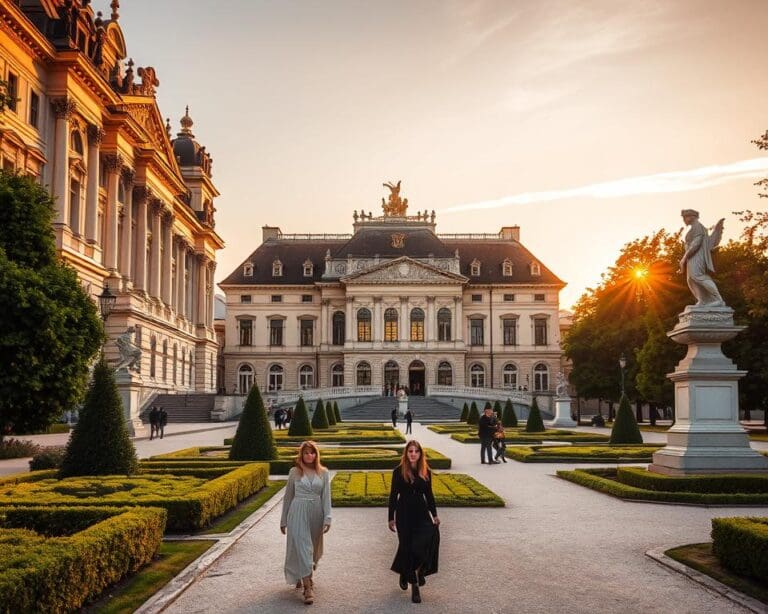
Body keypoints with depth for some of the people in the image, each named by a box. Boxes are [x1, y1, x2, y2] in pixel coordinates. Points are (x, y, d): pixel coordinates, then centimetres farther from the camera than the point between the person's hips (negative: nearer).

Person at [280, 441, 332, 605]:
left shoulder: (323, 473, 3)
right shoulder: (294, 472, 2)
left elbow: (326, 497, 1)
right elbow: (288, 496, 8)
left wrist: (327, 518, -9)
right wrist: (283, 520, 10)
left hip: (316, 513, 2)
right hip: (298, 513, -2)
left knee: (312, 548, 13)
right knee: (302, 546, -9)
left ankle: (303, 576, 38)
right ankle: (308, 587, -11)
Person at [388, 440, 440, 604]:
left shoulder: (426, 472, 2)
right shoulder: (399, 471, -6)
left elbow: (429, 494, 10)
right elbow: (393, 495, -2)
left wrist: (434, 515, 4)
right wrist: (391, 518, -3)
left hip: (421, 512, 2)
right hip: (404, 513, -2)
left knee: (432, 536, -18)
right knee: (407, 546, 2)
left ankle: (420, 569, 7)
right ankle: (414, 585, 19)